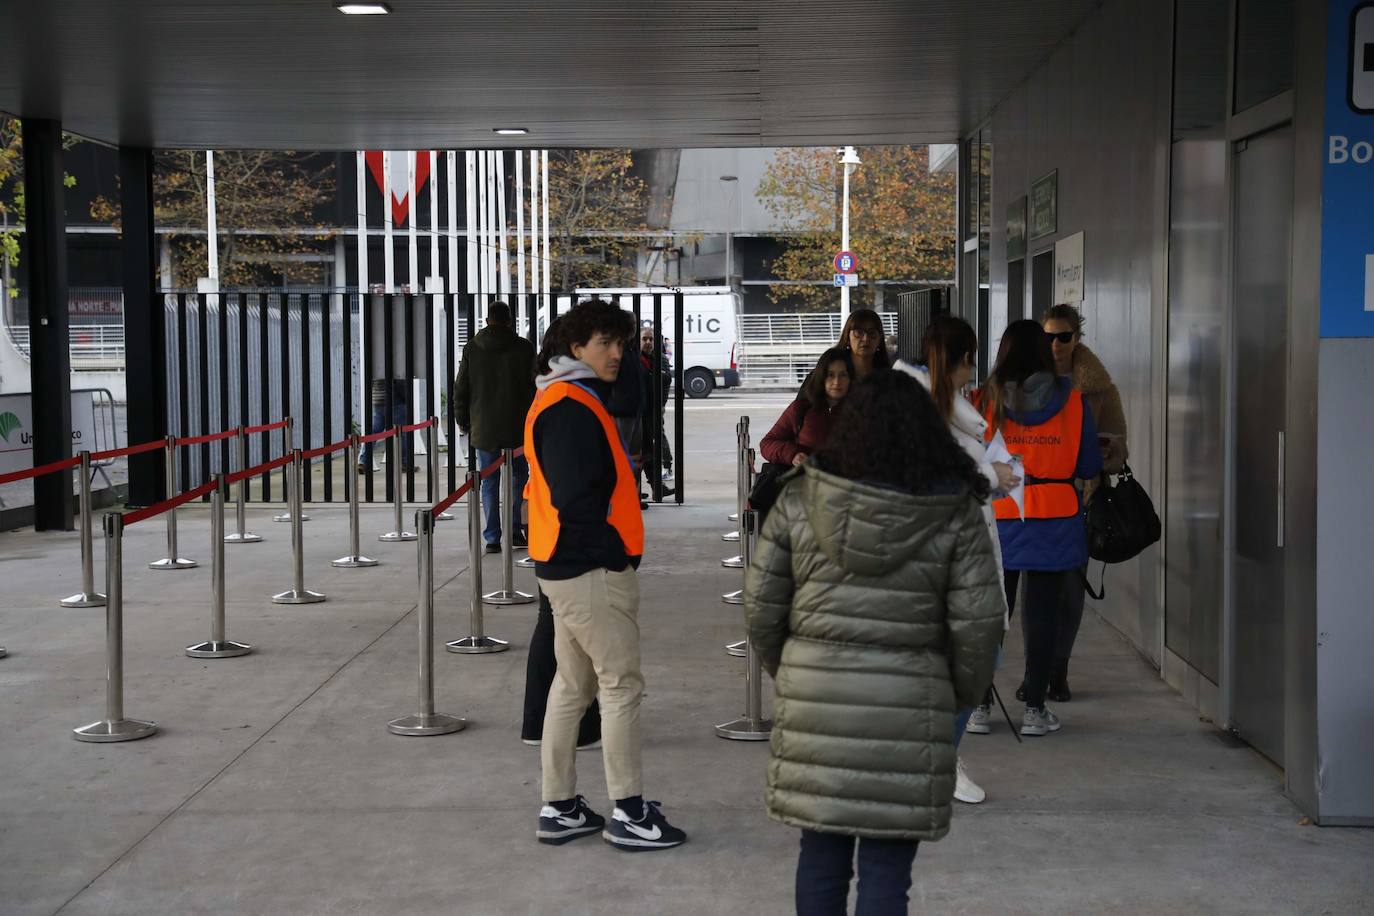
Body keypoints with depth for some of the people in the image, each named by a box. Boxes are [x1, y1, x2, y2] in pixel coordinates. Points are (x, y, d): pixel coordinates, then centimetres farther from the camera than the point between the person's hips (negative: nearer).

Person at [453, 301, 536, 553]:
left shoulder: (472, 348, 2)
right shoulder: (524, 348, -2)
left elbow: (461, 388, 4)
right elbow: (535, 386, -1)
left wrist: (462, 420, 13)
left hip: (483, 426, 1)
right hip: (517, 426, -1)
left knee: (489, 482, 5)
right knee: (519, 476, 12)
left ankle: (492, 538, 2)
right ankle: (515, 530, 8)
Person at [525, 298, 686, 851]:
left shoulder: (572, 403, 16)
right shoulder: (569, 409, -17)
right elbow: (575, 498, -23)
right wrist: (613, 555, -15)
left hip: (565, 569, 11)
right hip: (593, 570, -11)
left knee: (573, 686, 14)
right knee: (621, 685, -4)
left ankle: (559, 809, 20)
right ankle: (628, 814, 3)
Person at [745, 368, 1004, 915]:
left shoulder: (801, 499, -2)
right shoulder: (955, 512, -5)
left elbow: (761, 603, 1)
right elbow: (977, 623, -6)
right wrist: (960, 696, 11)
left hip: (815, 703, 2)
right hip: (905, 709, -2)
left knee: (821, 849, 14)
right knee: (887, 863, 5)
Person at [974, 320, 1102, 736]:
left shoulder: (985, 402, -5)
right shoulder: (1072, 402, -2)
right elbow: (1089, 467, 3)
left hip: (998, 523, 0)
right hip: (1055, 525, 0)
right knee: (1042, 615, 5)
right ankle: (1034, 709, 8)